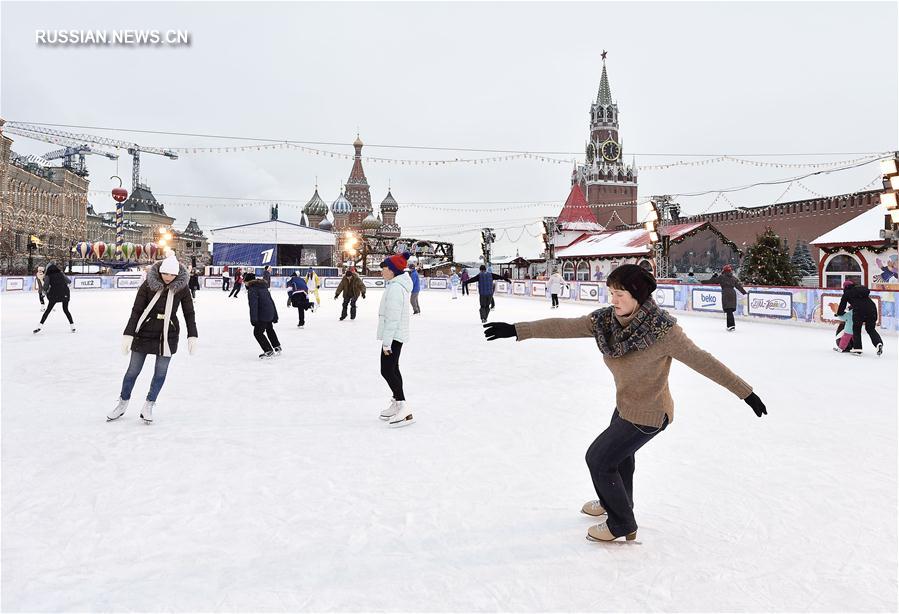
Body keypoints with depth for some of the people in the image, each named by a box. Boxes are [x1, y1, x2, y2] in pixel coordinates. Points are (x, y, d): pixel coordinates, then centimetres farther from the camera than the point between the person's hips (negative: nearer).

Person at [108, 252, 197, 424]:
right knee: (133, 370, 9)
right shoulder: (148, 285, -11)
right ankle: (122, 404, 29)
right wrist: (128, 334, -12)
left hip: (168, 335, 1)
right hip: (144, 333, -1)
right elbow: (136, 311, -8)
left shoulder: (182, 288, -7)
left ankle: (148, 407, 19)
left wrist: (192, 336, -3)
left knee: (161, 372, 4)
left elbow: (189, 313, 1)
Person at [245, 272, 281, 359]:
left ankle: (269, 351, -2)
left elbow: (253, 305, -22)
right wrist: (275, 315, 24)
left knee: (258, 332, -1)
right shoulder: (264, 287, 15)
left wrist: (253, 319, -25)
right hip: (270, 313, 9)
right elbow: (271, 301, 19)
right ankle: (277, 348, 40)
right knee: (270, 330, 29)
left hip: (262, 315, -9)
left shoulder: (252, 289, -12)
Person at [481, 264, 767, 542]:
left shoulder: (661, 329, -30)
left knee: (598, 458, 1)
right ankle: (615, 501, 58)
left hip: (647, 415, -7)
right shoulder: (606, 320, -13)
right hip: (625, 407, 7)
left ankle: (621, 524, 24)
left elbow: (702, 361, -24)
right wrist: (517, 330, -20)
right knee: (619, 453, 29)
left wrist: (746, 392, -20)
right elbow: (564, 326, -15)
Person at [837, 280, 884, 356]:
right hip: (871, 308, 4)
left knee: (856, 329, 12)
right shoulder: (862, 288, 27)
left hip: (858, 311, -4)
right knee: (871, 329, 16)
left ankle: (857, 348, 7)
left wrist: (839, 313, 38)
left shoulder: (847, 293, 15)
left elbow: (842, 306, 18)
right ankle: (879, 343, -5)